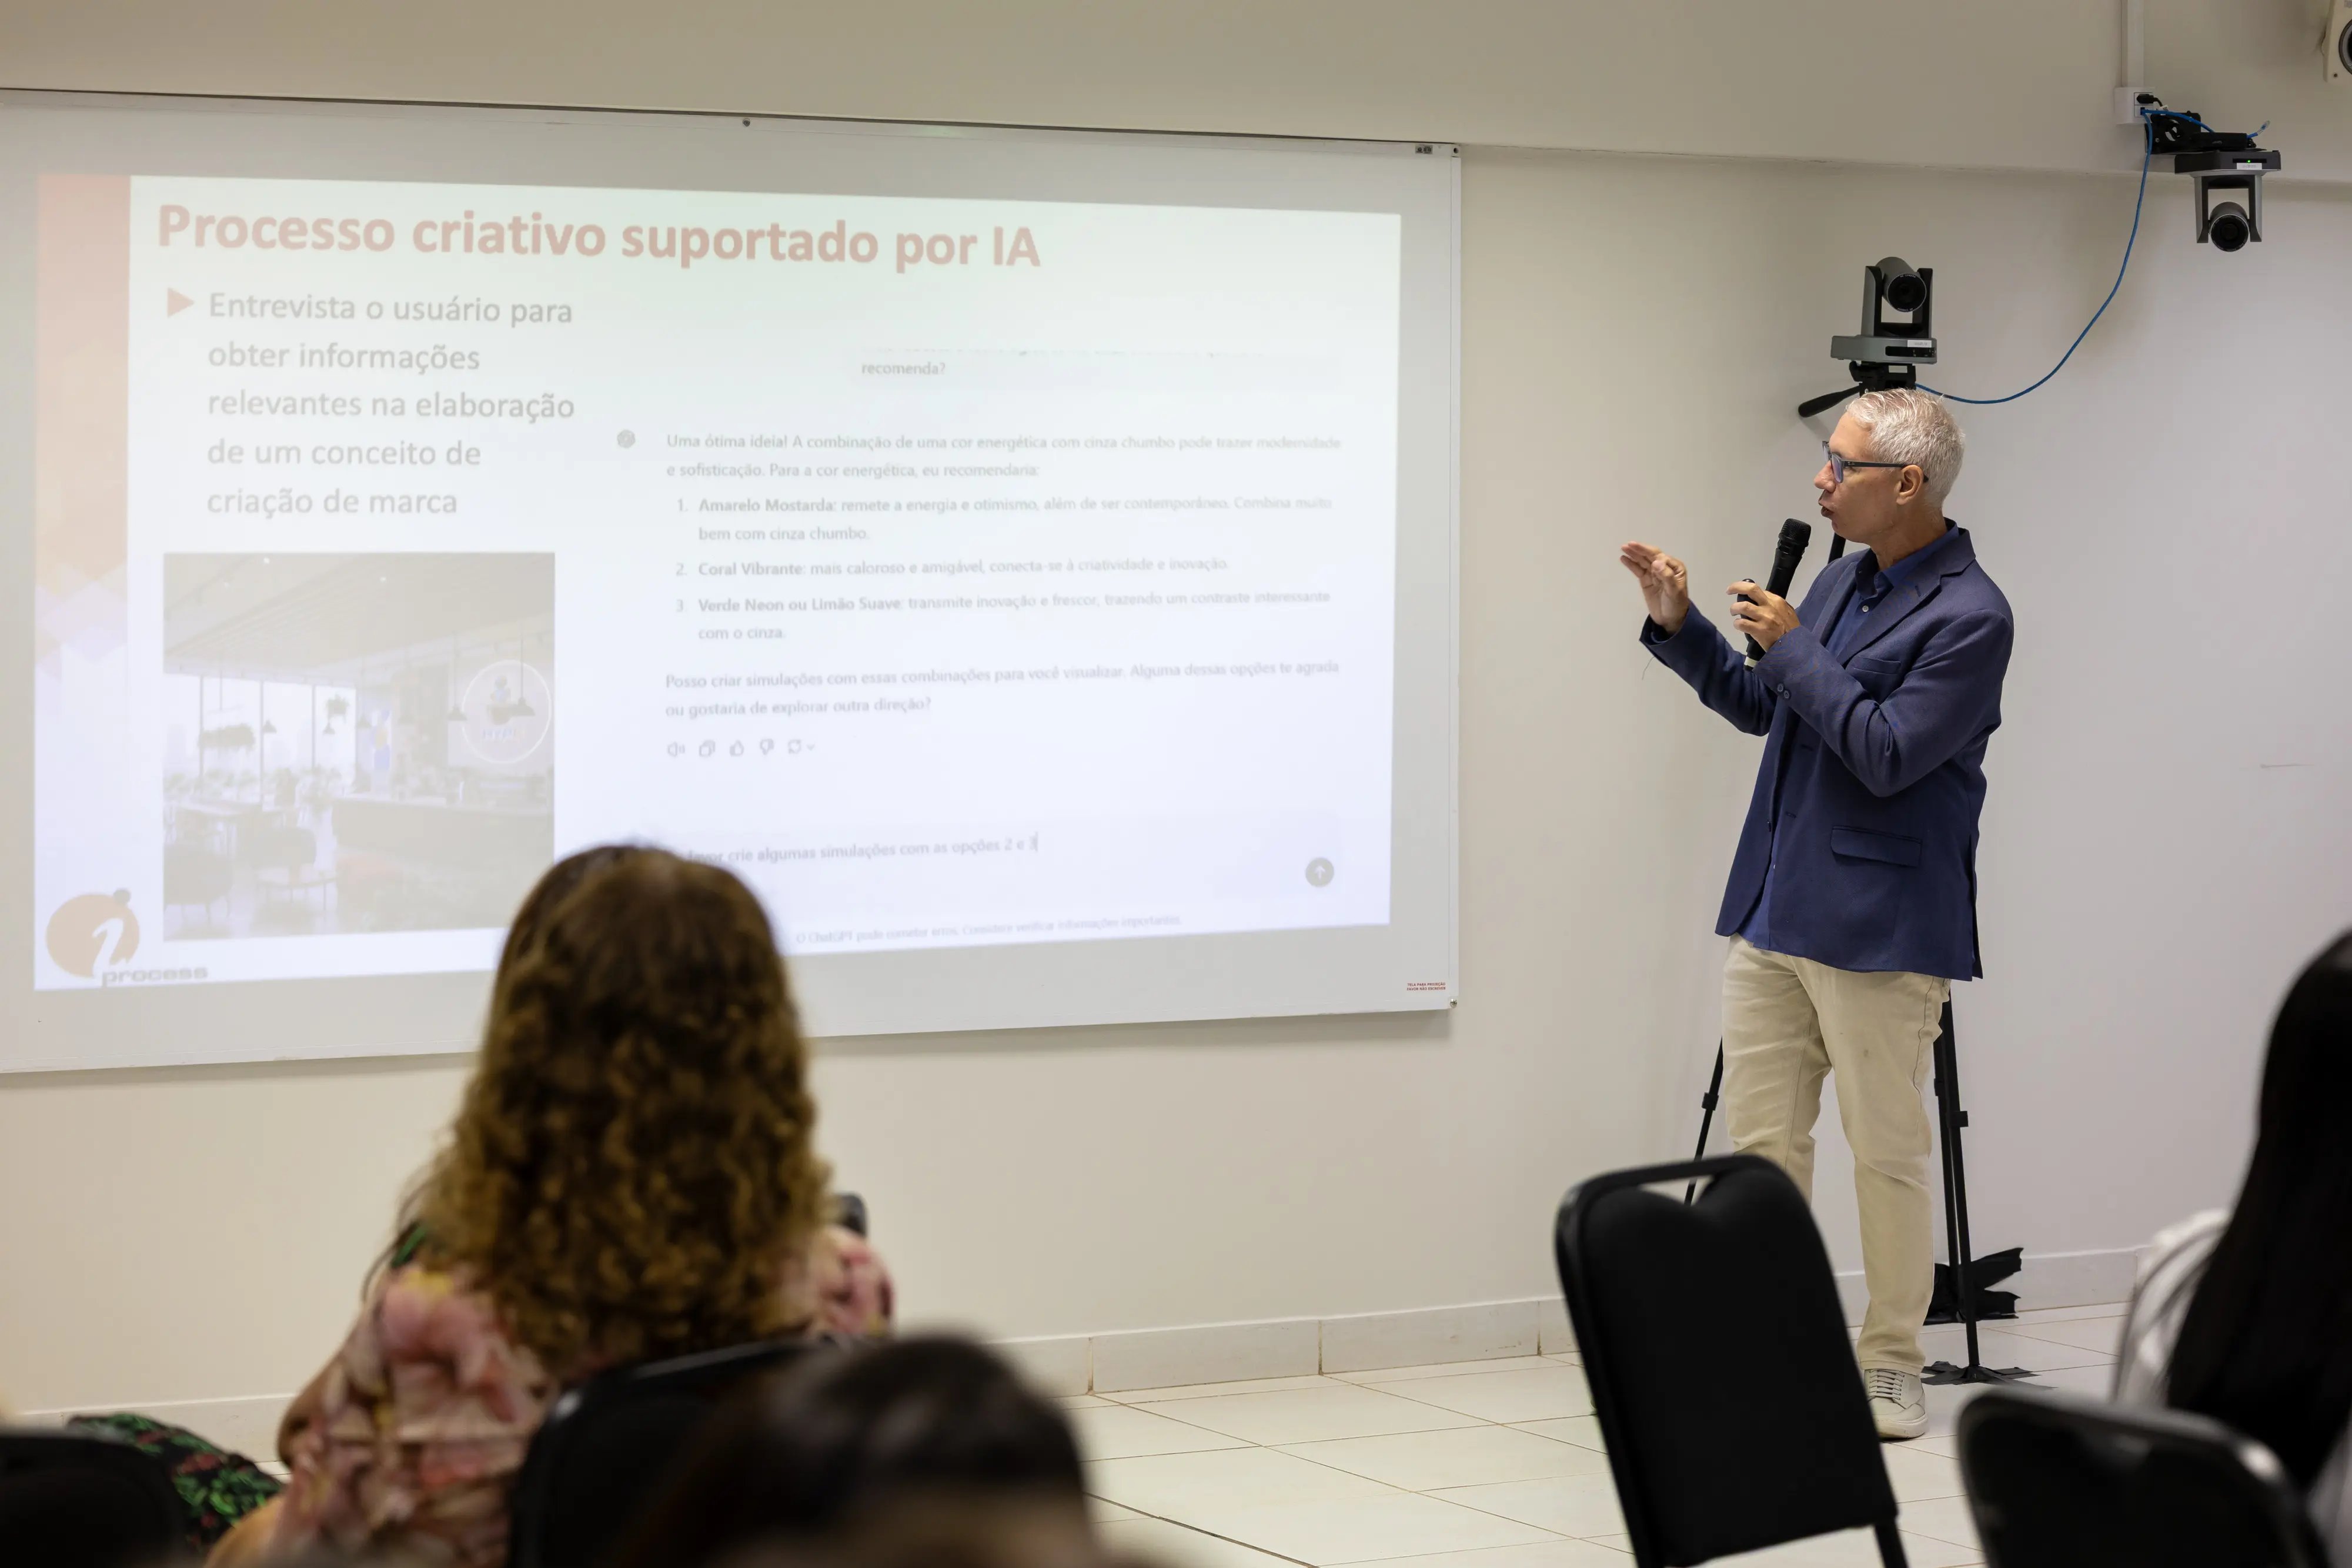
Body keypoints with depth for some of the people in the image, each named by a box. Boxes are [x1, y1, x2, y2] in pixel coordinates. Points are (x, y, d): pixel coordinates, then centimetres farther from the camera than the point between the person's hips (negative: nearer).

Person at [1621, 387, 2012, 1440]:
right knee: (1761, 1144, 8)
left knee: (1885, 1154, 1)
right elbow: (1760, 709, 21)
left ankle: (1891, 1371, 11)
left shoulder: (1969, 617, -13)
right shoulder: (1843, 579, 13)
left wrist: (1792, 648, -15)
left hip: (1877, 928, -8)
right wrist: (1678, 625, 9)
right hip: (1773, 913, 8)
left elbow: (1887, 753, -21)